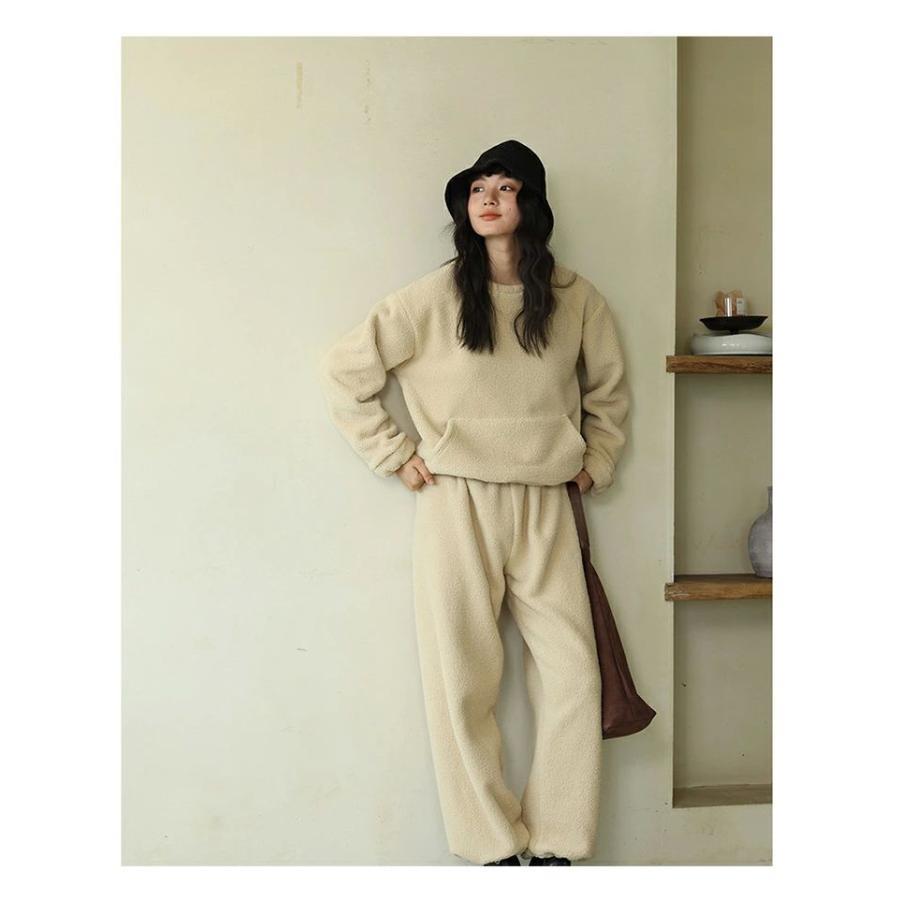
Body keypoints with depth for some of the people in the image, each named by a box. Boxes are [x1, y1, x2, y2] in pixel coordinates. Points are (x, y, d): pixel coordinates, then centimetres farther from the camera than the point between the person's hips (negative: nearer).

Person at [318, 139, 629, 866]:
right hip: (457, 505, -2)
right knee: (463, 681, 1)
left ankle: (557, 848, 15)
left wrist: (596, 464, 12)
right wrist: (396, 456, 0)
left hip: (545, 508, 2)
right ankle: (492, 848, 15)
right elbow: (346, 371, 3)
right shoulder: (432, 298, -3)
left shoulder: (577, 300, 4)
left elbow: (609, 390, 21)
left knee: (573, 674, 0)